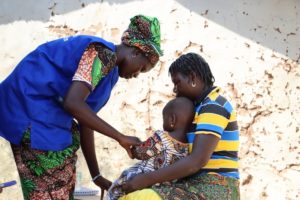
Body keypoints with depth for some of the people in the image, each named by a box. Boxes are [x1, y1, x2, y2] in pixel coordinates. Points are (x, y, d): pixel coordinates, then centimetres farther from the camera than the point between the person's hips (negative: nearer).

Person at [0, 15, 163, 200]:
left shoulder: (108, 67, 15)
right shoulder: (102, 53, -15)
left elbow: (85, 121, 15)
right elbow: (73, 103, -28)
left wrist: (97, 176, 15)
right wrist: (120, 137, -20)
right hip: (29, 105, -10)